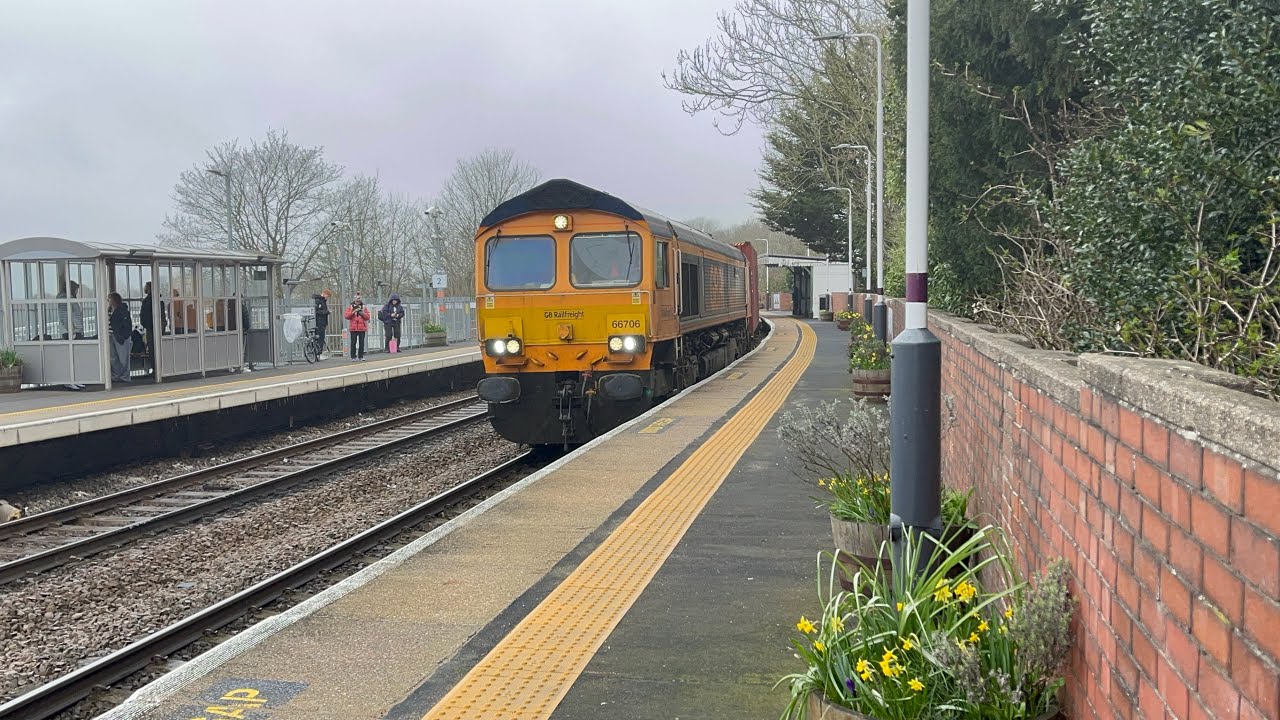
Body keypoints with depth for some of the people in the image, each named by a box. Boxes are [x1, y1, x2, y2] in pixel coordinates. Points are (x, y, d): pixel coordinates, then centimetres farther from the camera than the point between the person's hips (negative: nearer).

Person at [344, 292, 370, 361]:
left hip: (362, 328, 1)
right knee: (353, 342, -3)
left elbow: (367, 317, 6)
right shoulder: (350, 307, 7)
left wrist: (363, 313, -12)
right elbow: (346, 316, -4)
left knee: (361, 342, 1)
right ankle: (353, 357, 1)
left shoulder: (364, 307, 11)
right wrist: (353, 312, -14)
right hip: (353, 328, -1)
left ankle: (360, 356, 6)